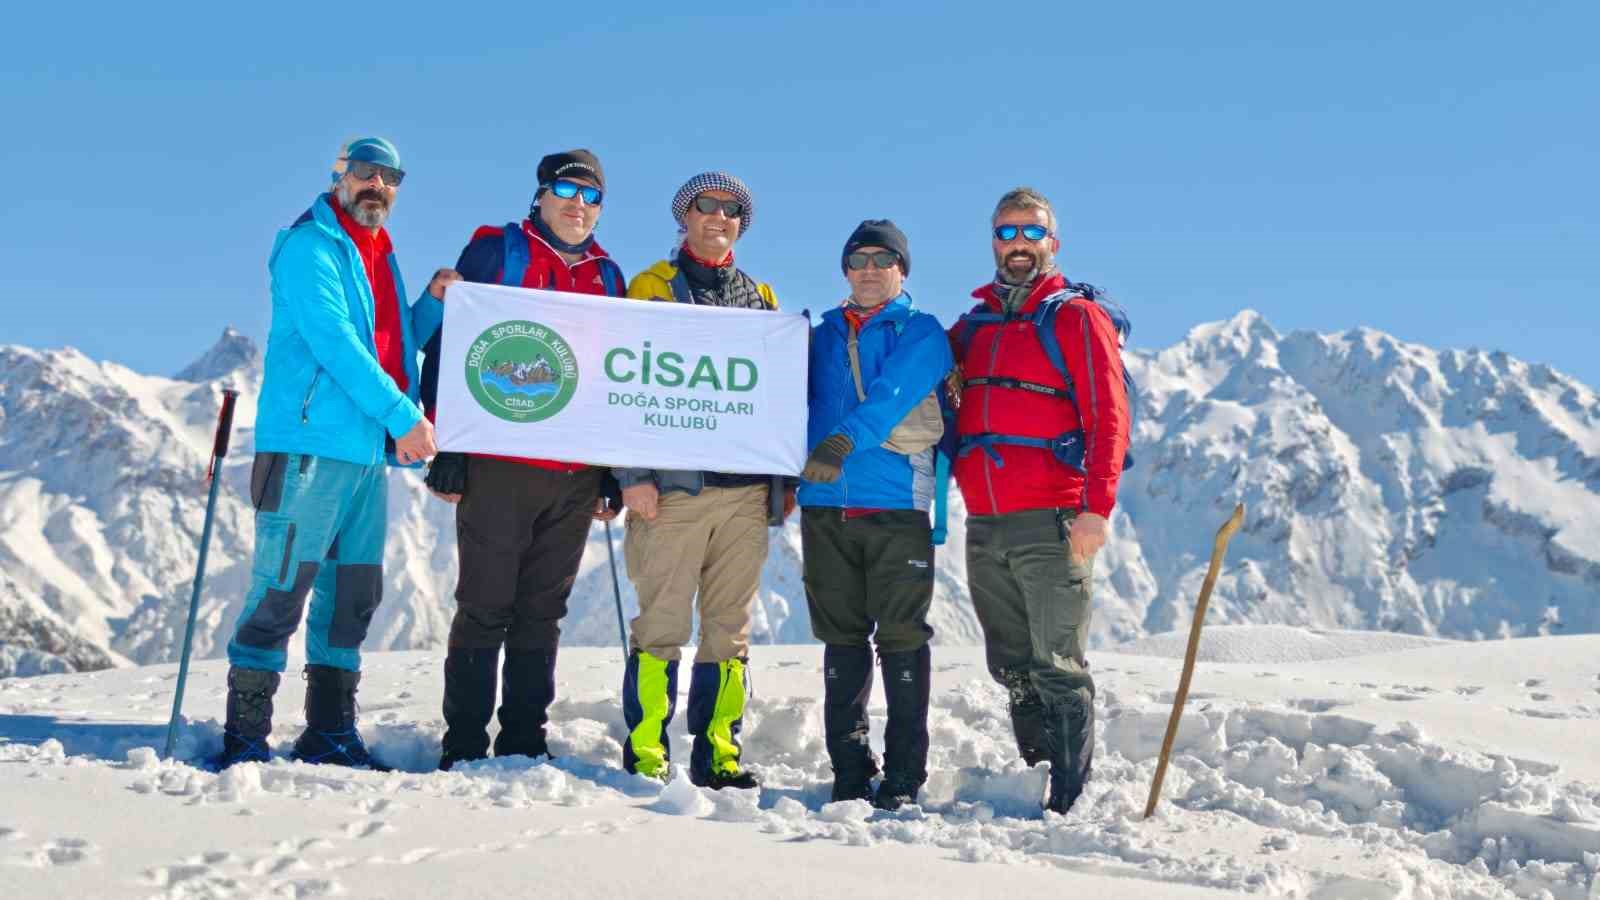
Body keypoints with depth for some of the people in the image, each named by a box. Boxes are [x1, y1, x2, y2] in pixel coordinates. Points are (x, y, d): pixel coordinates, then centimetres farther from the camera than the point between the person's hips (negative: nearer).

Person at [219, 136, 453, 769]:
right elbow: (333, 341, -16)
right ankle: (244, 738, 2)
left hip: (367, 453, 8)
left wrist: (432, 303, 6)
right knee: (282, 592, -7)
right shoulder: (309, 246, -5)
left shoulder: (380, 259, 20)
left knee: (353, 596, 9)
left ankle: (331, 734, 18)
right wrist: (402, 415, -17)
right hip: (309, 445, -8)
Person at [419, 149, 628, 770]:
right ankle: (463, 749, 8)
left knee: (543, 614, 9)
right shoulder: (495, 251, 3)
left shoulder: (608, 276, 17)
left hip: (577, 476, 4)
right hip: (498, 466, -4)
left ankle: (525, 744, 18)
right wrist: (446, 448, -10)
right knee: (485, 609, 0)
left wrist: (615, 472, 13)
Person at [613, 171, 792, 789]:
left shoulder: (761, 298, 19)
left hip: (747, 490, 4)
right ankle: (646, 753, 5)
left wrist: (787, 478, 12)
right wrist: (633, 474, -10)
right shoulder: (653, 287, 6)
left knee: (730, 627, 6)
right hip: (674, 483, -4)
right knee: (662, 622, -4)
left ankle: (719, 753, 14)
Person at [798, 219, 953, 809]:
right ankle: (849, 770, 17)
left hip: (897, 502, -4)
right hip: (826, 507, 4)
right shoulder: (823, 336, 18)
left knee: (901, 639, -1)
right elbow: (801, 403, 17)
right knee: (842, 639, 8)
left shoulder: (921, 332, 4)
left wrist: (845, 440, -30)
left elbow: (893, 392, -14)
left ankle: (904, 775, 8)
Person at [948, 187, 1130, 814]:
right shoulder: (972, 326, 18)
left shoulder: (1077, 317, 2)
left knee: (1058, 669, -4)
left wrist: (1096, 509, -17)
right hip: (984, 527, 6)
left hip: (1051, 524, -5)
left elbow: (1108, 416, -7)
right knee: (1013, 670, 11)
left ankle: (1069, 803, 2)